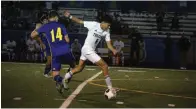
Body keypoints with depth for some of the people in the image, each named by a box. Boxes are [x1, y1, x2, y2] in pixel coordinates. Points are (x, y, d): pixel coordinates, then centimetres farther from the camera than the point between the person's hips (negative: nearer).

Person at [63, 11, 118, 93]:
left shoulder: (106, 32, 2)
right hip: (87, 49, -8)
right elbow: (80, 21, -7)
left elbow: (109, 45, -2)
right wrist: (70, 16, -14)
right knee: (104, 66, -11)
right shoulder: (94, 24, -14)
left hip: (91, 50, 8)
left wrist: (114, 50, -21)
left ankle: (66, 78, 41)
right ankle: (110, 88, -4)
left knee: (79, 68, 23)